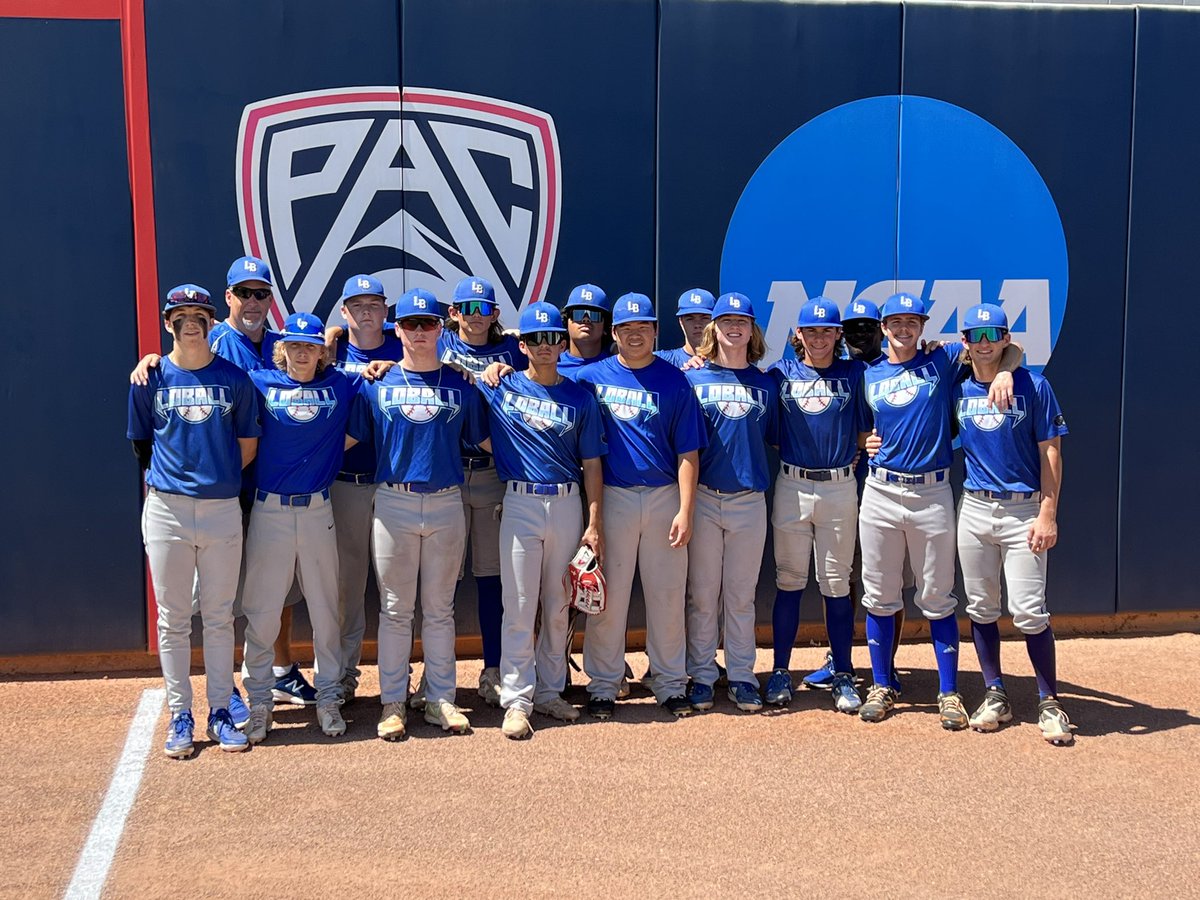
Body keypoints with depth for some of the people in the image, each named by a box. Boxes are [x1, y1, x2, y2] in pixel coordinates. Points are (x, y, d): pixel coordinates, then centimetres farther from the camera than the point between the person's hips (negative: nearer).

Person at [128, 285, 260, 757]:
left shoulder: (234, 378, 4)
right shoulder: (151, 378, 5)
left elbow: (248, 445, 9)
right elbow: (142, 443, 13)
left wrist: (218, 473, 4)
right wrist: (170, 474, 6)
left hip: (223, 509, 0)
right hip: (166, 509, 0)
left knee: (219, 617, 7)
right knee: (173, 619, 5)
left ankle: (220, 713, 17)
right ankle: (179, 716, 15)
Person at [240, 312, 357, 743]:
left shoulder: (341, 385, 6)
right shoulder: (260, 383, 2)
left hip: (318, 510, 1)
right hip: (269, 509, -1)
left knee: (325, 609, 8)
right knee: (262, 611, 2)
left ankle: (328, 697, 20)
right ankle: (259, 701, 15)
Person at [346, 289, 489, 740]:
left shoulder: (461, 385, 8)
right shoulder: (376, 384, 6)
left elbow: (486, 441, 10)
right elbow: (347, 438, 6)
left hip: (447, 504, 1)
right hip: (394, 503, -1)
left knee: (440, 608, 8)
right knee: (395, 608, 4)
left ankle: (441, 699, 17)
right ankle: (393, 703, 13)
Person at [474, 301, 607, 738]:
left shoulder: (580, 397, 5)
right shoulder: (500, 387, 3)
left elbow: (592, 463, 5)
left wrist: (594, 523, 0)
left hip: (568, 505, 2)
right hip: (521, 504, -2)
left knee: (558, 606, 9)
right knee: (519, 608, -2)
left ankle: (550, 691, 21)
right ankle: (517, 700, 5)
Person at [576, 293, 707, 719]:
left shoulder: (674, 381, 3)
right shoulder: (591, 377, 4)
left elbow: (688, 453, 0)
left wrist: (685, 511, -6)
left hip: (664, 497, 0)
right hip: (612, 497, 0)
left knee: (667, 594, 7)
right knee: (607, 595, 3)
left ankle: (671, 684, 20)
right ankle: (603, 685, 16)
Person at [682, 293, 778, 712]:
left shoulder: (765, 384, 9)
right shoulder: (694, 377, 3)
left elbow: (775, 438, 16)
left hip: (750, 500, 2)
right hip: (703, 498, -1)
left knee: (741, 595, 9)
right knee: (702, 594, 5)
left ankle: (742, 677, 18)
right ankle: (700, 676, 16)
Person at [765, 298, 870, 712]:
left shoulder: (854, 373, 6)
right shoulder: (781, 373, 5)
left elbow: (865, 430, 7)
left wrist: (856, 455, -10)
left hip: (840, 488, 0)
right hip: (792, 487, 0)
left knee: (837, 584, 5)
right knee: (789, 581, 6)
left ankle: (843, 676, 13)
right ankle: (780, 671, 15)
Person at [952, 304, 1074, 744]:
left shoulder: (1033, 386, -4)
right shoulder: (957, 390, 6)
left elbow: (1050, 452, -4)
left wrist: (1048, 515, -10)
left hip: (1023, 510, -4)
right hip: (973, 508, 4)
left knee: (1028, 611, -7)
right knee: (980, 608, 9)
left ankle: (1049, 702, 7)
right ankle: (995, 695, 21)